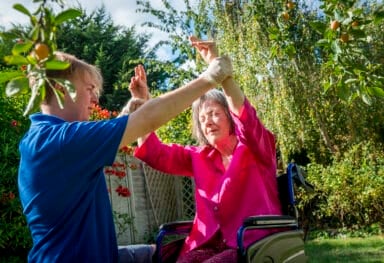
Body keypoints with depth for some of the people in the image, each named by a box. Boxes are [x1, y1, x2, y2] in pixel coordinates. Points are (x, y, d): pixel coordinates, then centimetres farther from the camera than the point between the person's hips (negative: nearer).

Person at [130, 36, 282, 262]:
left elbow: (247, 119, -20)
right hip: (211, 244, 4)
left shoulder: (255, 149, 1)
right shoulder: (200, 157, 15)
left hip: (253, 245, -4)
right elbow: (157, 155, 8)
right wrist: (142, 106, -3)